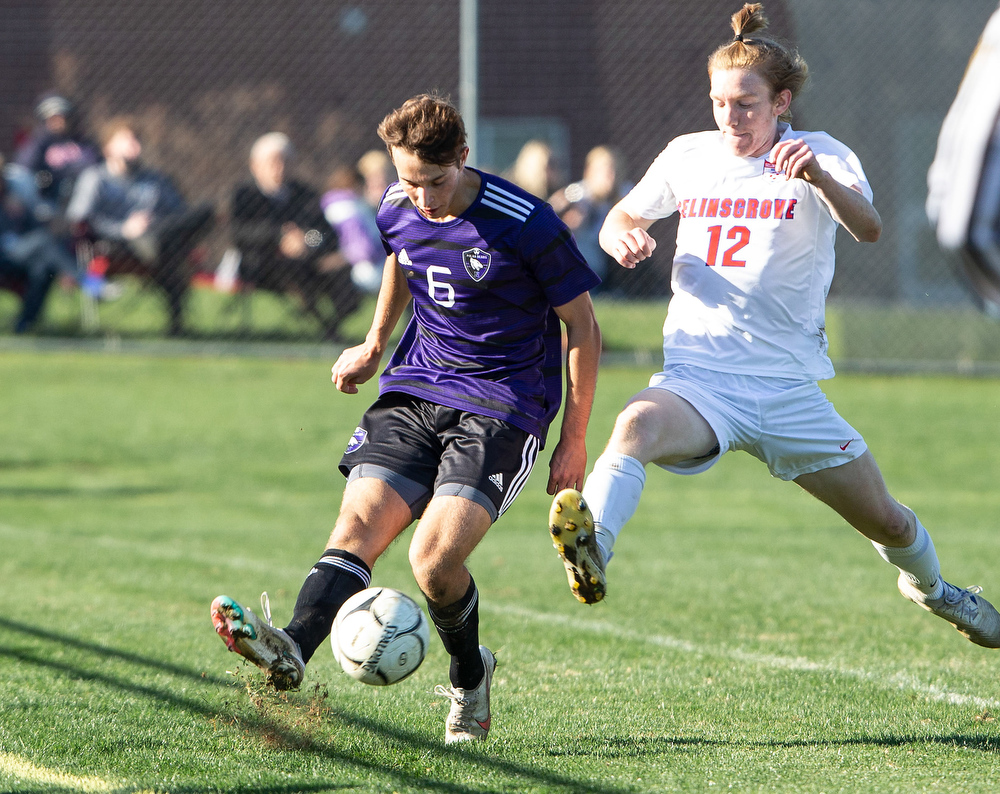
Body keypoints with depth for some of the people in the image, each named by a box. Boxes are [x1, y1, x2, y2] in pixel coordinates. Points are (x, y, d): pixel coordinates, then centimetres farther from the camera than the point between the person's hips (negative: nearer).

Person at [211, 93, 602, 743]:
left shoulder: (525, 224, -15)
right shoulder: (398, 211, 2)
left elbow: (581, 328, -6)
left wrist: (574, 443, -4)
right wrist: (375, 343, 24)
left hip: (502, 404, -6)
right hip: (415, 390, 6)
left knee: (434, 559, -21)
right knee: (356, 529, -18)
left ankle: (469, 676, 7)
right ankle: (291, 651, -40)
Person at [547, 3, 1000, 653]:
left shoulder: (822, 156, -4)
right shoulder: (688, 156, 6)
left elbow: (868, 228, -24)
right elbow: (622, 219, 21)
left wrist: (818, 176, -44)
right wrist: (622, 237, -5)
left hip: (790, 388, 0)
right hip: (699, 377, 0)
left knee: (887, 521, 11)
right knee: (638, 424, -36)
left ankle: (929, 586, 45)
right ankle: (592, 549, -58)